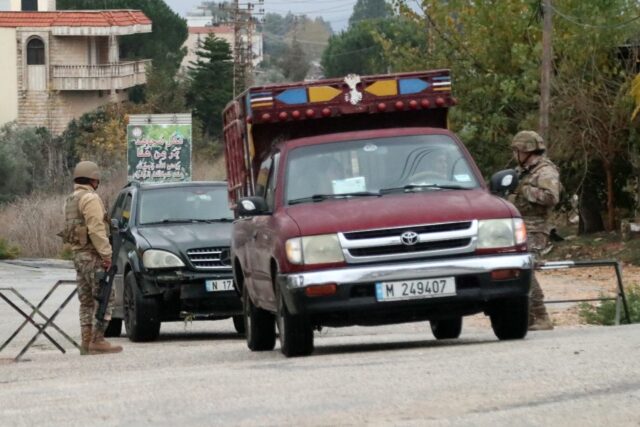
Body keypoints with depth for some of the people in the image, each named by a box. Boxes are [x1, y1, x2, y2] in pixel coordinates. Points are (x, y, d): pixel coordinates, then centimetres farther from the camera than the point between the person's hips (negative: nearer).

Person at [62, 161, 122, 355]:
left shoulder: (70, 200, 18)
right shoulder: (90, 199, -12)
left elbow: (69, 230, 16)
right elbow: (96, 229, -20)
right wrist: (106, 254, -19)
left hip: (78, 255, 9)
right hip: (93, 255, -9)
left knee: (87, 302, 10)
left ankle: (86, 342, 7)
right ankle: (97, 341, -14)